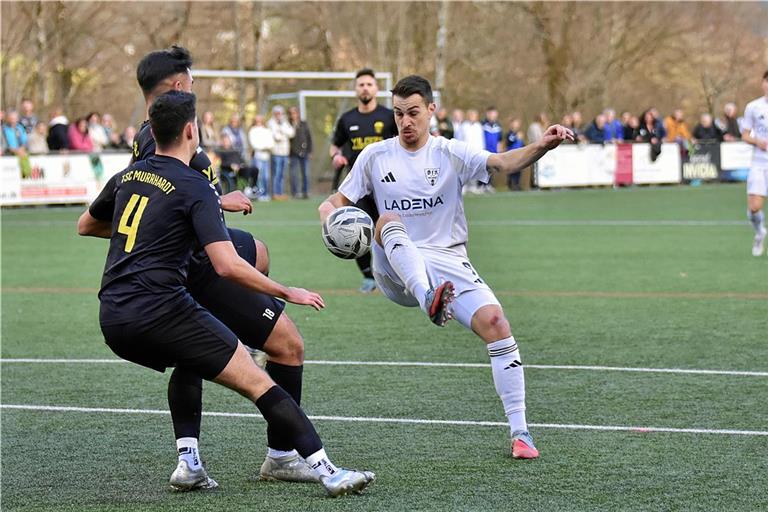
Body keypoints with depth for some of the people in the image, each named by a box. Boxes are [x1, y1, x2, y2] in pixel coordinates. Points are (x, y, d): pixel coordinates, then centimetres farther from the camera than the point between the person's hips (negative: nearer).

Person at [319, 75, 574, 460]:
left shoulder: (450, 153, 2)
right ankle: (429, 300, -57)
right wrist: (332, 219, -14)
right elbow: (335, 202, 12)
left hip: (448, 263, 0)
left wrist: (540, 146, -36)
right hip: (396, 270, 0)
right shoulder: (375, 157, 8)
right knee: (389, 220, -31)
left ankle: (519, 431, -13)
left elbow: (502, 163, -15)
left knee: (495, 324, -21)